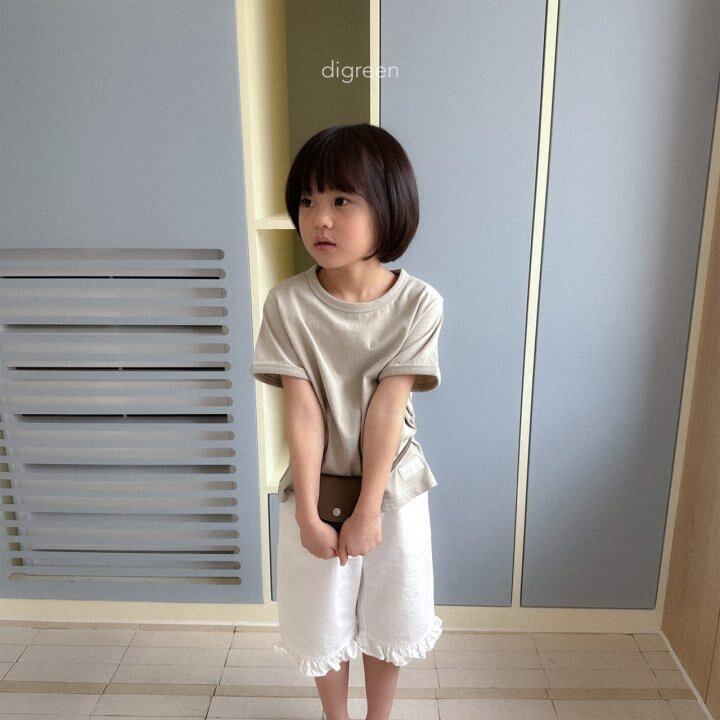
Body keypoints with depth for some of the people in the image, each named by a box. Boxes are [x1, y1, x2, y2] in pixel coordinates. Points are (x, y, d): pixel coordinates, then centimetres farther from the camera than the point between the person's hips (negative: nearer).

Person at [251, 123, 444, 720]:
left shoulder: (419, 303, -15)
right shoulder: (287, 303, -15)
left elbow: (387, 408, -18)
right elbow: (303, 411, -16)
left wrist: (369, 509, -15)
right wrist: (308, 514, -15)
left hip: (391, 486, 0)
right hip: (318, 486, 1)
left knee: (388, 619, 19)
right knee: (323, 623, 18)